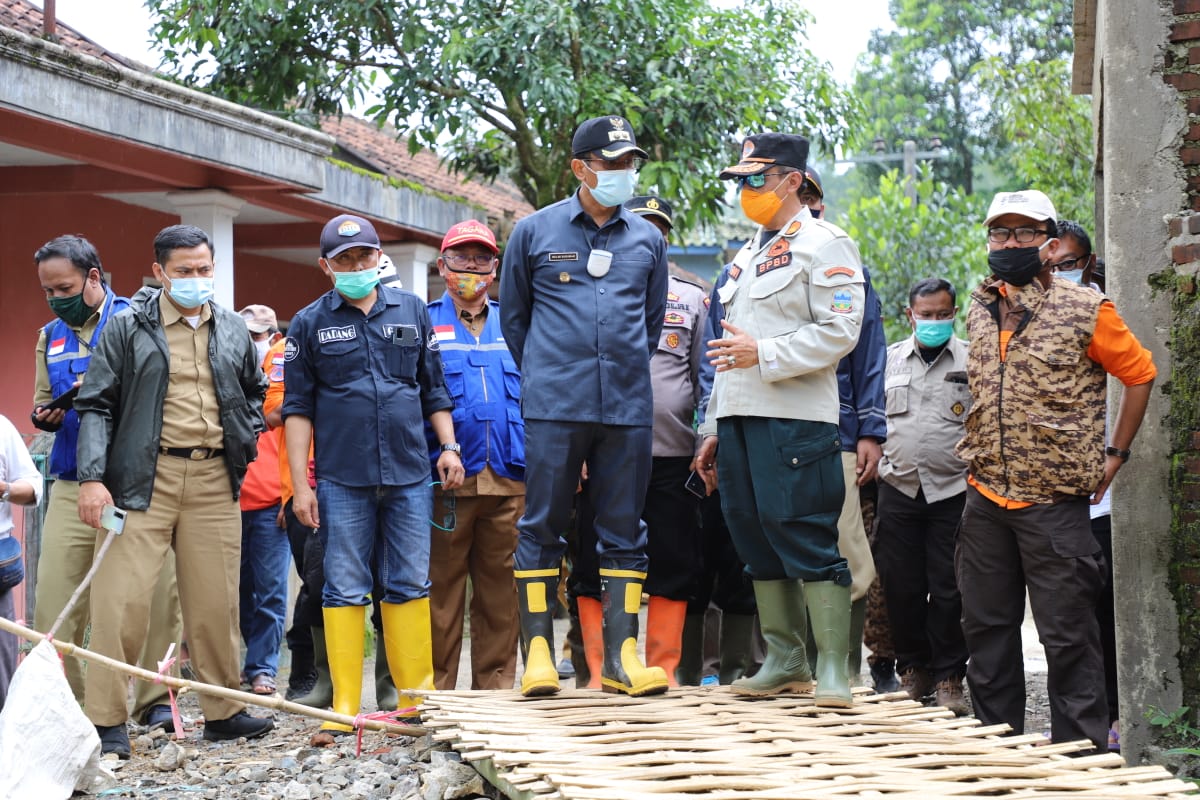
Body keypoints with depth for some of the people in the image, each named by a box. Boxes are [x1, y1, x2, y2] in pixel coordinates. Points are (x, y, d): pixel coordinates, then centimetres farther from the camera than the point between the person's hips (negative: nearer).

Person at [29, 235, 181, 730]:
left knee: (155, 594, -4)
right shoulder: (50, 336, 18)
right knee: (54, 598, -3)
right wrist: (46, 416, -1)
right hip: (72, 485, 4)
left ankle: (154, 700, 7)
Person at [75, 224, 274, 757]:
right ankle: (106, 721, -2)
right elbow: (96, 406, -2)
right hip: (144, 478, -4)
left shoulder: (233, 329, 13)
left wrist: (245, 438, 13)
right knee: (121, 597, -8)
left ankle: (223, 710, 19)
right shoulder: (127, 328, 0)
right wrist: (92, 477, -12)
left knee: (216, 600, 7)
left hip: (214, 478, 4)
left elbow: (254, 390, 29)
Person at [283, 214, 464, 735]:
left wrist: (448, 446, 5)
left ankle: (417, 696, 11)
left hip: (409, 476, 2)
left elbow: (434, 388, 17)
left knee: (410, 586, 5)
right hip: (341, 480, -2)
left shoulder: (411, 311, 11)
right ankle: (345, 705, 4)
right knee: (344, 590, 0)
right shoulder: (310, 324, 5)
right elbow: (298, 408, 4)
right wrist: (299, 484, -2)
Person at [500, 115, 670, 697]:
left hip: (628, 406, 3)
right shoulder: (535, 232, 5)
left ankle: (621, 655, 5)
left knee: (624, 532, 3)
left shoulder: (647, 239, 12)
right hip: (554, 407, -2)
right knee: (542, 525, -2)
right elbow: (512, 316, 13)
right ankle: (538, 654, 2)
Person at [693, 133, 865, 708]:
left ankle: (833, 668, -10)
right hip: (739, 417, 8)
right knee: (756, 541, 7)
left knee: (806, 540, -12)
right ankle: (785, 662, 14)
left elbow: (840, 331, -13)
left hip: (794, 418, -8)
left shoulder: (823, 244, -2)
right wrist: (713, 429, 23)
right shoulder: (748, 254, 24)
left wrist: (764, 355, -18)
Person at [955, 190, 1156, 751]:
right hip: (985, 498, 6)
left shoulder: (1085, 311, -5)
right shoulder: (980, 311, 11)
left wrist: (1115, 453, 4)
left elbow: (1140, 373, 5)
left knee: (1067, 634, -2)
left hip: (1055, 501, -5)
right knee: (985, 628, 10)